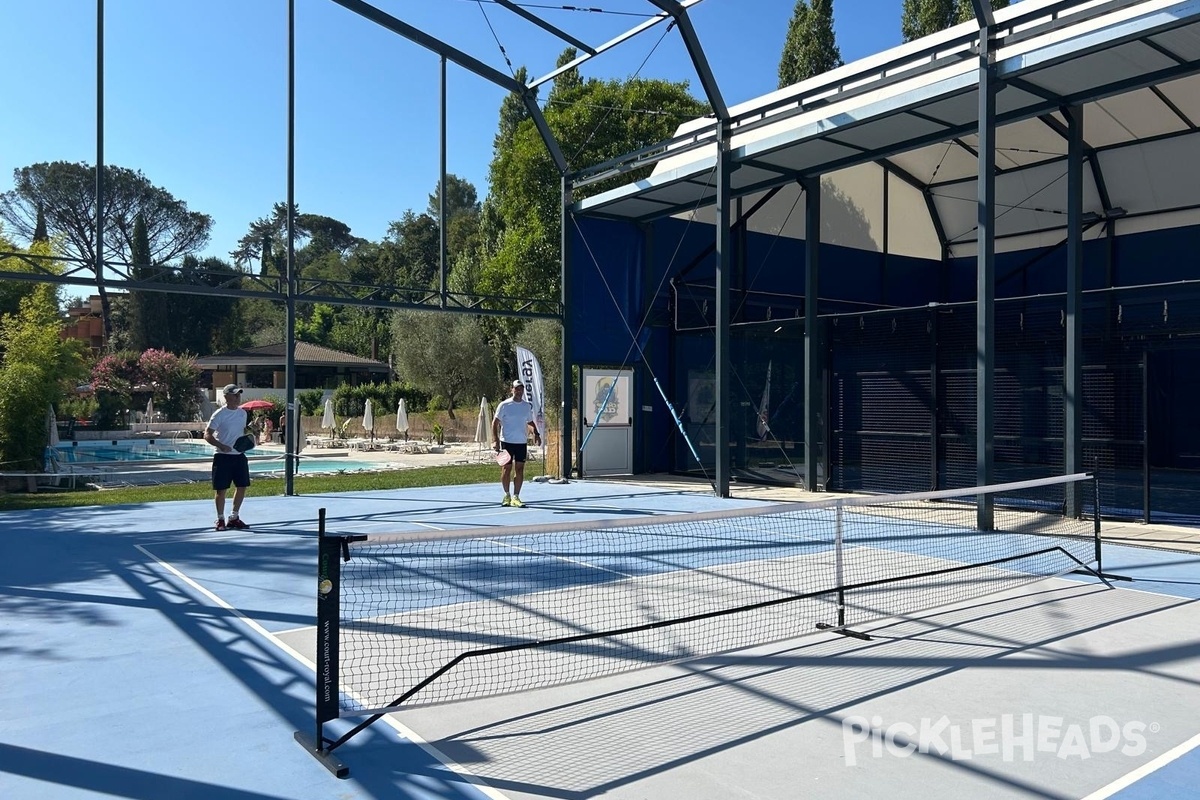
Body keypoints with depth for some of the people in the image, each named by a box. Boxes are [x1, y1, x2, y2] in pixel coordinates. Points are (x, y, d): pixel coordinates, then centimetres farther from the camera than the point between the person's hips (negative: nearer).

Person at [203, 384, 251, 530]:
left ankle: (234, 518, 23)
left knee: (242, 486, 8)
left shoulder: (243, 413, 9)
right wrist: (221, 446, -27)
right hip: (223, 457, -6)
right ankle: (220, 520, 15)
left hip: (239, 455, 6)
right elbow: (207, 435, -12)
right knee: (221, 489, 0)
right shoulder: (219, 414, -11)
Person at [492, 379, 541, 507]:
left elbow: (530, 422, 20)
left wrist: (536, 433, 2)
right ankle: (507, 495, 19)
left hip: (522, 442, 3)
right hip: (506, 441, -3)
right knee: (506, 469, 3)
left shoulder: (528, 406, 8)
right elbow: (495, 422, -3)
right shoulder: (504, 405, -4)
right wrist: (495, 440, -12)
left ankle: (516, 497, 4)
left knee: (519, 469, -1)